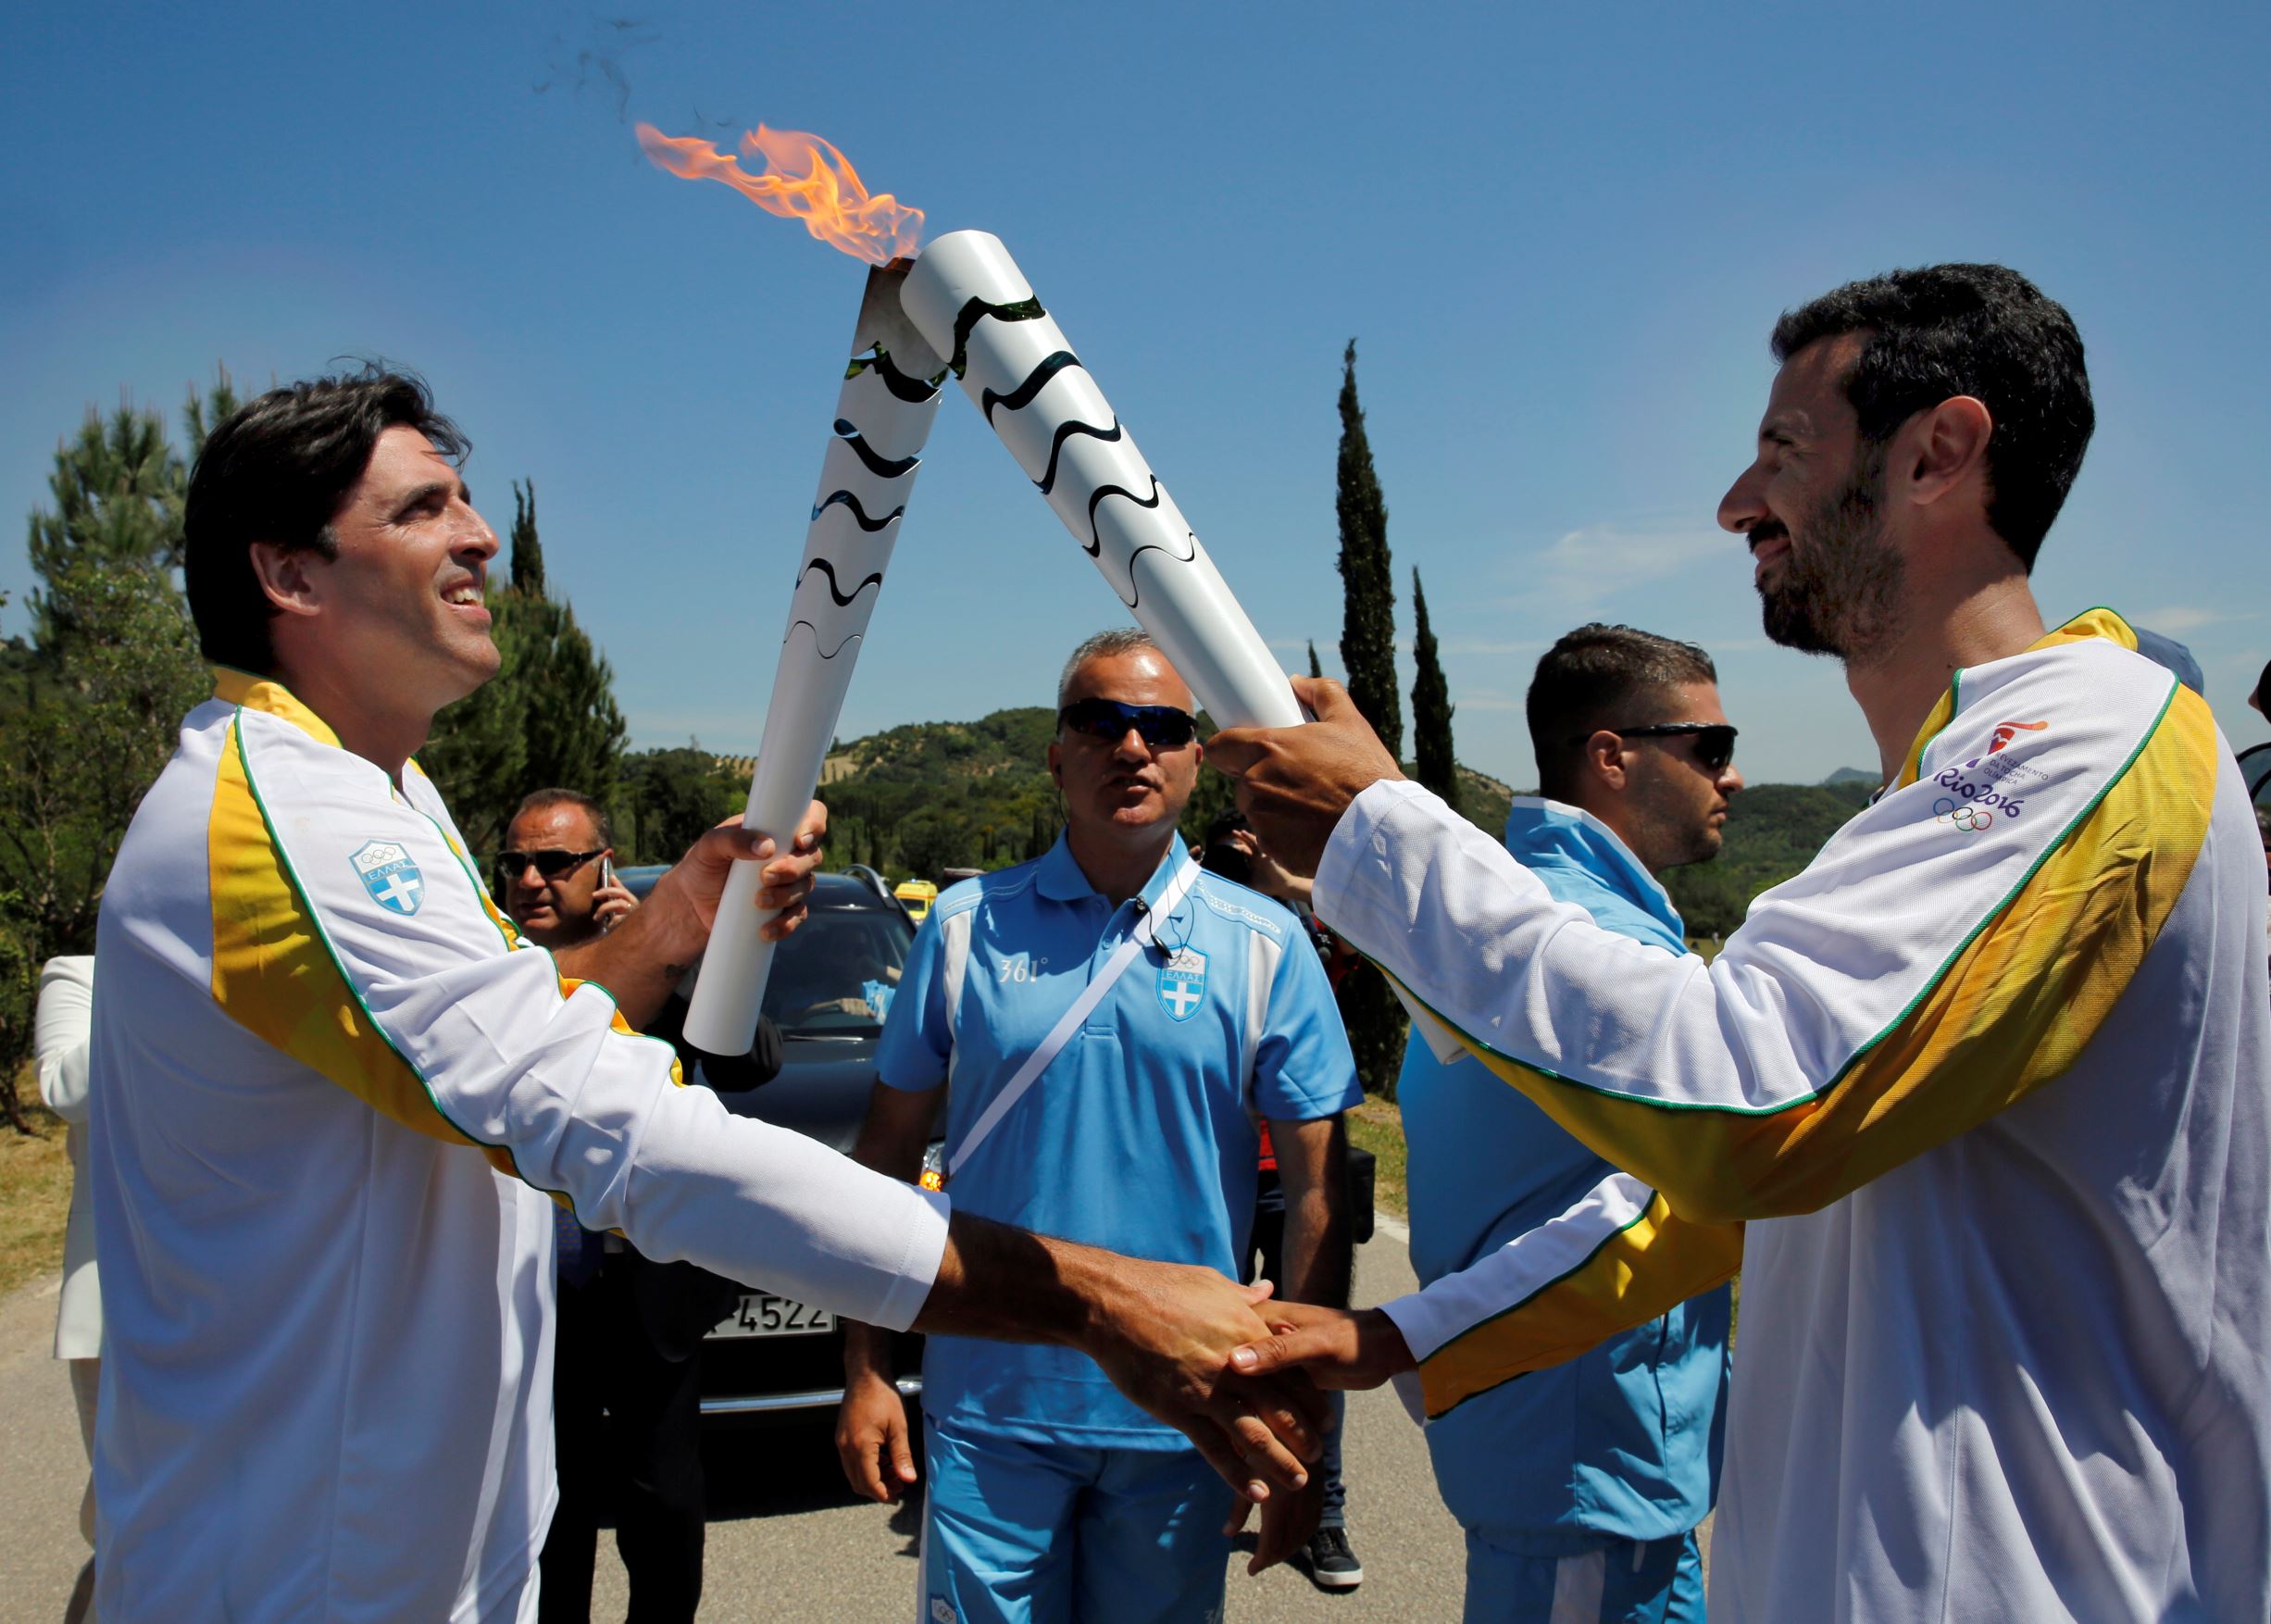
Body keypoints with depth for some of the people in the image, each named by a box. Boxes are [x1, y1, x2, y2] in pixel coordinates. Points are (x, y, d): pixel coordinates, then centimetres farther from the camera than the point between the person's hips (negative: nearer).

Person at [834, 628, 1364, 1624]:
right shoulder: (967, 926, -1)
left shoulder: (1266, 946, -2)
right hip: (986, 1413, 0)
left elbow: (1315, 1189, -1)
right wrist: (866, 1373, 0)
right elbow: (887, 1156, 3)